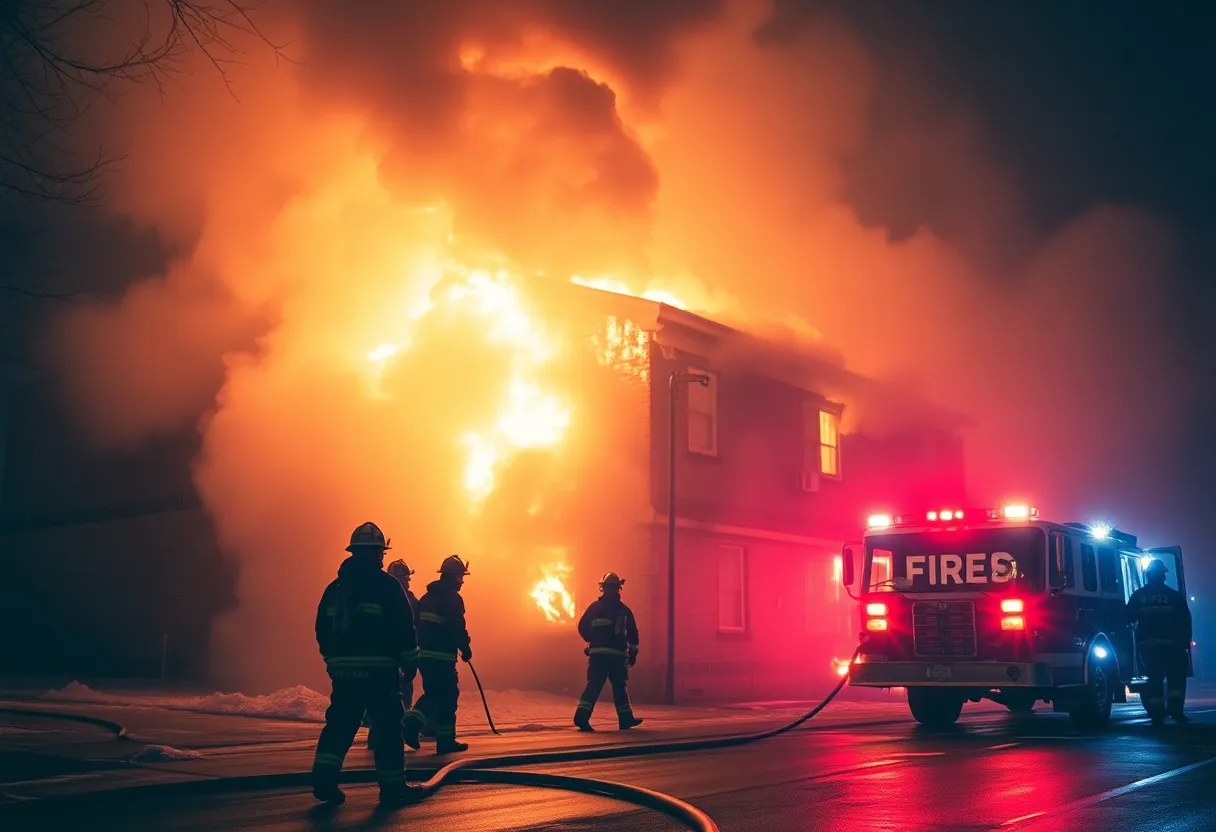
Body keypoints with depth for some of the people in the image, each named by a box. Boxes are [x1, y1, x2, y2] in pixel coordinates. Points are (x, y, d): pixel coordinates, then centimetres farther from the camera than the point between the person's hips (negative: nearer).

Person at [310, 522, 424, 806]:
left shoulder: (335, 588, 11)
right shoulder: (387, 585, -7)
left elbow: (322, 629, 14)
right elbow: (403, 627, -10)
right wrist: (410, 661, 1)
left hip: (343, 668, 5)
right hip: (378, 668, -5)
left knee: (340, 724, 12)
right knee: (388, 725, 3)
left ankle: (324, 779, -1)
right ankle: (392, 786, 6)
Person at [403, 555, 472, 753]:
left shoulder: (427, 597, 15)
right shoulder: (452, 598, -11)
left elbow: (417, 625, 18)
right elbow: (458, 628, -17)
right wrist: (466, 648, -4)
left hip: (423, 653, 8)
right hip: (442, 656, -8)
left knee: (433, 694, 18)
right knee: (447, 696, 2)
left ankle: (411, 723, 0)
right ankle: (446, 741, 5)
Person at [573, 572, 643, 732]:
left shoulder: (594, 607, 5)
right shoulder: (623, 610, 2)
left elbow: (582, 627, 6)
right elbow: (633, 633, 3)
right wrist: (633, 653, 10)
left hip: (597, 653, 1)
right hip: (617, 654, -1)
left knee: (594, 685, -1)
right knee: (619, 686, 10)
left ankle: (582, 714, -19)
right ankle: (625, 718, 17)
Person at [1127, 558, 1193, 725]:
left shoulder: (1137, 596, 4)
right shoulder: (1174, 595, 0)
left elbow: (1129, 619, 5)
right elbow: (1185, 620, 0)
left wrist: (1137, 638, 19)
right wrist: (1186, 640, 7)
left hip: (1147, 644, 2)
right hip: (1171, 643, -2)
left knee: (1154, 678, 8)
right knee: (1176, 677, 7)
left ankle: (1156, 713, 3)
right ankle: (1175, 709, -7)